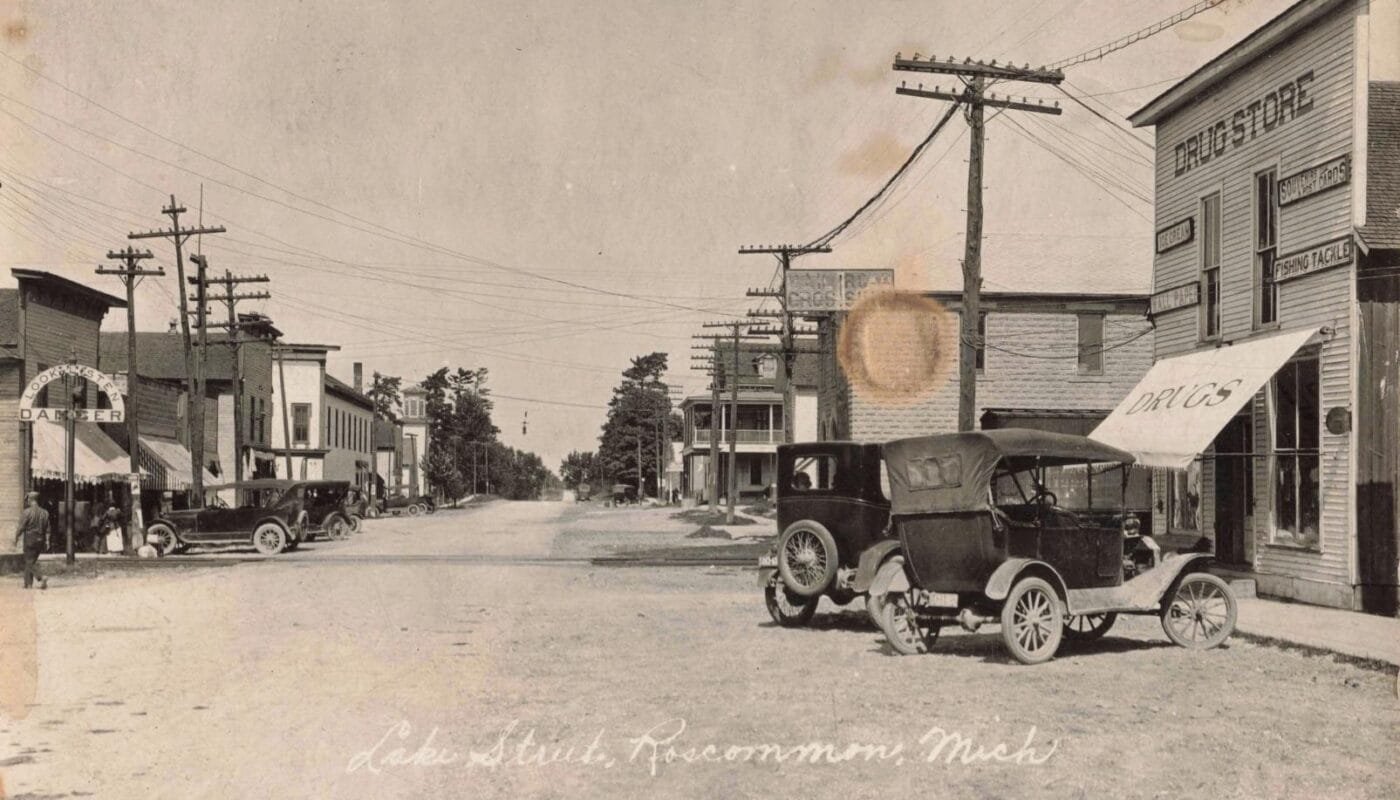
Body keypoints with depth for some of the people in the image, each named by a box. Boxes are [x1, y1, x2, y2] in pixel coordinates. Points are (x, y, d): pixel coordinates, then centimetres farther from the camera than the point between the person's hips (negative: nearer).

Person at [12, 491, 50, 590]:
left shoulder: (27, 512, -11)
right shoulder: (44, 513, 7)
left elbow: (21, 527, -11)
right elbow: (47, 529, 8)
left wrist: (16, 538, 2)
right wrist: (47, 541, 11)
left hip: (30, 540, -6)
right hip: (40, 540, 6)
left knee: (30, 562, -4)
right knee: (31, 561, 16)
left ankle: (41, 578, -25)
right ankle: (28, 583, 18)